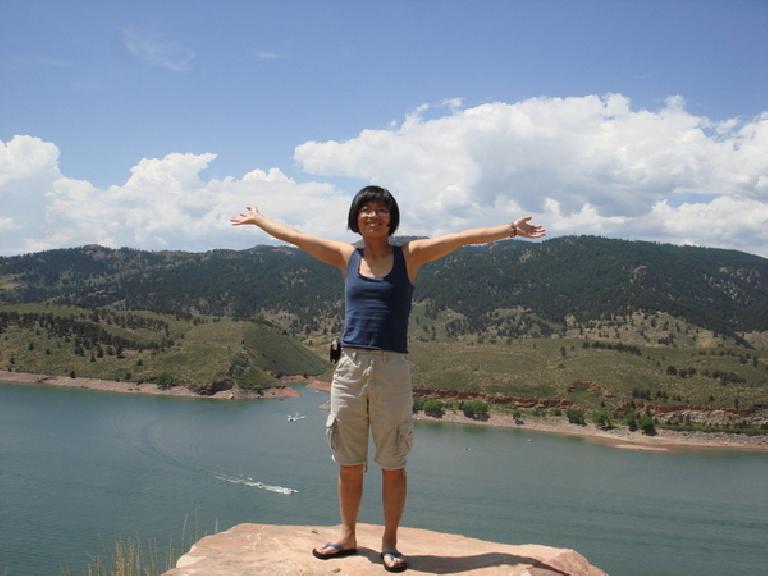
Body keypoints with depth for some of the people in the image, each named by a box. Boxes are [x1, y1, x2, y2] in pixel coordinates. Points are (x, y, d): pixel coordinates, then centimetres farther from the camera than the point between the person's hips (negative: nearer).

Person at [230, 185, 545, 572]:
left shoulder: (410, 255, 3)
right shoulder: (346, 257, 10)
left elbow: (464, 237, -2)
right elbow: (293, 235, 20)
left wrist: (511, 230, -9)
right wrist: (258, 219, 28)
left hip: (391, 369, -2)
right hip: (349, 367, 3)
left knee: (392, 465, 3)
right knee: (348, 464, 11)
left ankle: (389, 543, 16)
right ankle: (347, 537, 26)